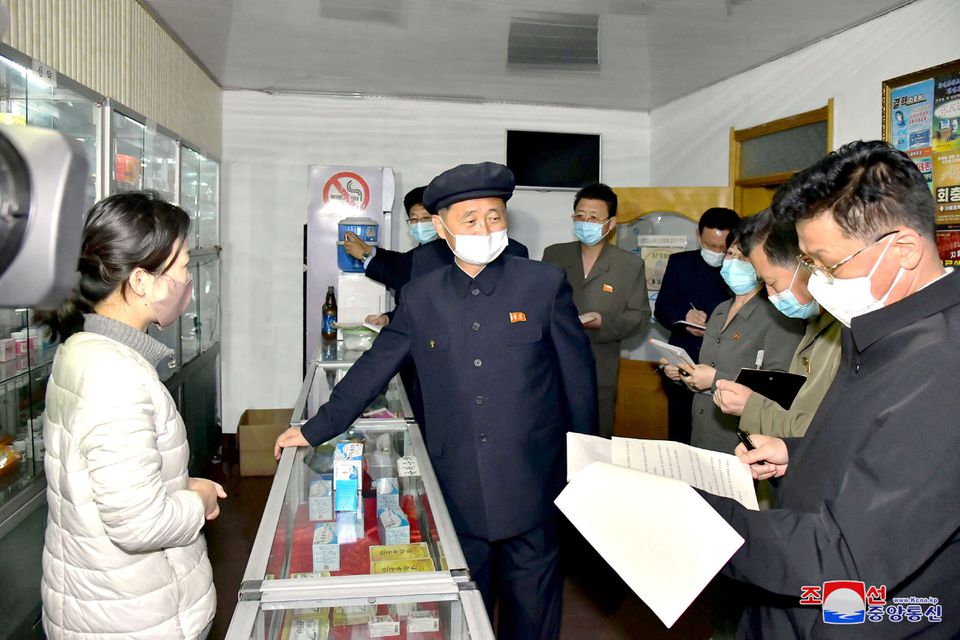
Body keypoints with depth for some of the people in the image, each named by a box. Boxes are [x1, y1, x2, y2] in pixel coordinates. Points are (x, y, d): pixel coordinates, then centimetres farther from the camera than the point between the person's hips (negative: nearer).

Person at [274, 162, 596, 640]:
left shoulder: (545, 284, -4)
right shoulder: (420, 297, 1)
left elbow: (579, 378, 0)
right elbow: (373, 368, 9)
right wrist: (315, 430, 12)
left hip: (532, 487, -1)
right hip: (458, 491, 2)